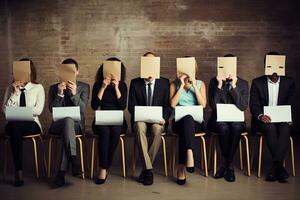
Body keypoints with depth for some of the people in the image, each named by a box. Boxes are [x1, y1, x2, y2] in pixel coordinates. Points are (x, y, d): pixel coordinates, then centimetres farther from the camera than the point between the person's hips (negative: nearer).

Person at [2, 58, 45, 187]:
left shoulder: (38, 88, 9)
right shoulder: (11, 88, 16)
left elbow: (38, 110, -4)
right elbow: (5, 109, 5)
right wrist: (15, 93, -3)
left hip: (32, 124, -2)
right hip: (14, 124, 2)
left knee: (15, 126, -36)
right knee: (13, 127, -36)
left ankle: (17, 170, -30)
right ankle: (19, 171, -34)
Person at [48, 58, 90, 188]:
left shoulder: (84, 87, 9)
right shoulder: (54, 88, 12)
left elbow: (82, 110, -4)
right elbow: (52, 110, 1)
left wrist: (74, 93, -19)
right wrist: (59, 93, -13)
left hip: (77, 124, 0)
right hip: (58, 124, 0)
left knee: (69, 122, -36)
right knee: (68, 120, -36)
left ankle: (62, 172, -34)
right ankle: (74, 161, -42)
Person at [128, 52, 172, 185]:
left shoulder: (164, 82, 8)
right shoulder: (135, 83, 8)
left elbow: (168, 105, 5)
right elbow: (131, 106, 5)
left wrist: (163, 118, -15)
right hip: (140, 119, 0)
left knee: (157, 129, -36)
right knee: (140, 127, -36)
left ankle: (145, 169, -26)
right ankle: (148, 169, -34)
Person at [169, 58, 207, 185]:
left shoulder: (200, 84, 13)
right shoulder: (174, 84, 12)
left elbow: (203, 104, -3)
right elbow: (172, 104, -5)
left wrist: (194, 86, -8)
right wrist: (182, 85, -8)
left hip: (197, 122, 1)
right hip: (179, 121, 0)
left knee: (185, 130, -37)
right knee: (187, 119, -38)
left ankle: (181, 168, -39)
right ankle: (190, 153, -50)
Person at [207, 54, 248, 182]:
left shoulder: (243, 83, 4)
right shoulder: (214, 82, 2)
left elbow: (243, 107, -10)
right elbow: (213, 105, -8)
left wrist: (234, 86, -17)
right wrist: (219, 86, -17)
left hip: (236, 119, 1)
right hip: (218, 119, 0)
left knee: (236, 127, -35)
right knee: (223, 127, -35)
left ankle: (226, 164, -18)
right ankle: (229, 166, -16)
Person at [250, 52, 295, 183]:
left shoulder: (289, 82, 10)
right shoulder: (257, 82, 6)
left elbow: (291, 104, 5)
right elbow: (253, 105, -1)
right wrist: (260, 116, -22)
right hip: (263, 121, -1)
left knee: (285, 127, -33)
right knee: (270, 127, -34)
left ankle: (275, 166, -37)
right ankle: (279, 166, -29)